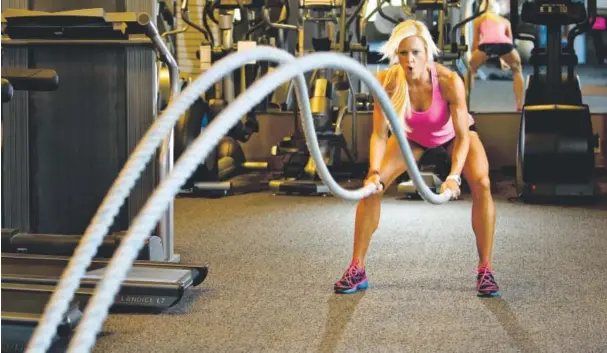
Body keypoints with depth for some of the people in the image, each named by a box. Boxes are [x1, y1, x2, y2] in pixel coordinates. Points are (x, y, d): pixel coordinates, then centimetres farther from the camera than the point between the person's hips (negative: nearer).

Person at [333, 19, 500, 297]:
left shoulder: (449, 81, -38)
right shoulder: (387, 82, -33)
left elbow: (462, 136, -35)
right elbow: (379, 133, -28)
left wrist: (454, 176, -49)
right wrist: (375, 172, -43)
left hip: (452, 132, -2)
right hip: (412, 135, 2)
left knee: (481, 184, -25)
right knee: (371, 186, -13)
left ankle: (485, 270, -11)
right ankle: (357, 269, -2)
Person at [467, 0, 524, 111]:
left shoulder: (479, 19, 32)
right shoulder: (505, 21, 38)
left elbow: (475, 42, 33)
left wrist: (472, 58, 47)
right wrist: (505, 61, 56)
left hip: (486, 45, -1)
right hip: (505, 44, 1)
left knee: (470, 70, 26)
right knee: (517, 70, 29)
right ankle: (520, 107, 19)